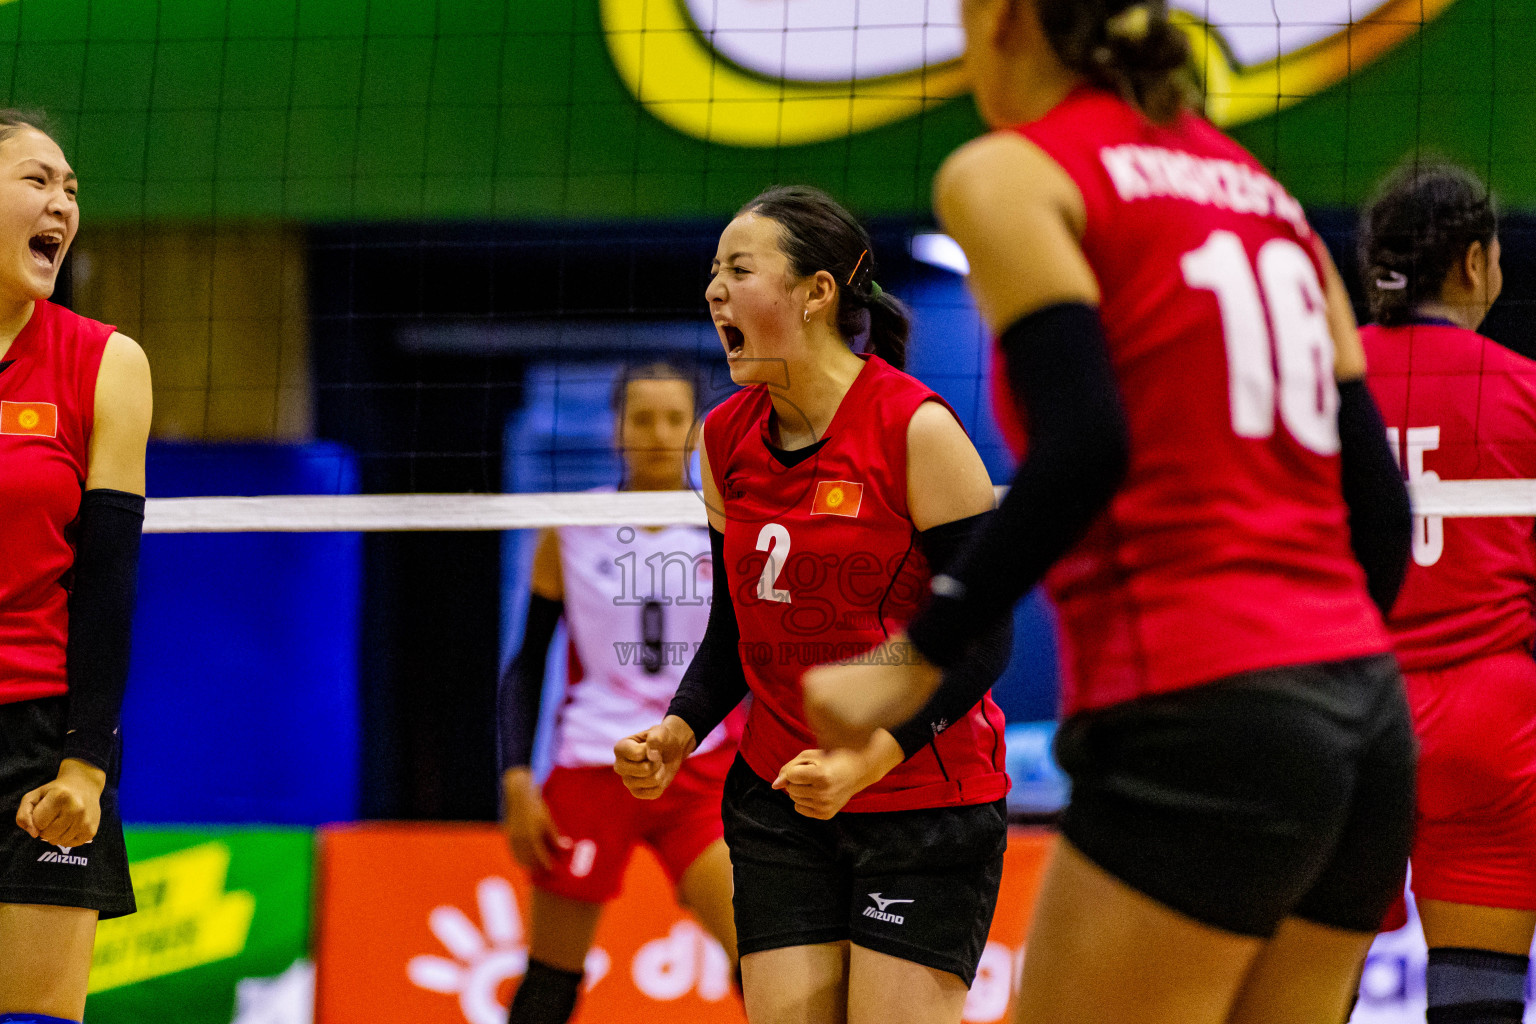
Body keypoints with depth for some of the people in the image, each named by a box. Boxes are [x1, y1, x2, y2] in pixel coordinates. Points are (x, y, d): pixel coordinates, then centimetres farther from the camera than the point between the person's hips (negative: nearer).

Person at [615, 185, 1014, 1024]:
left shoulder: (916, 429, -14)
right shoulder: (726, 439, 4)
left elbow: (982, 639, -13)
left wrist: (868, 760, -24)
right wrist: (678, 732, -5)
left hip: (924, 797, -5)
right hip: (779, 799, 5)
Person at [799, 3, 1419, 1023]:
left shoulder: (1007, 174, 1)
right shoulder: (1262, 191, 20)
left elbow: (1083, 445, -14)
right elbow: (1378, 497, 16)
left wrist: (917, 658, -10)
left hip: (1197, 714, -7)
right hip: (1365, 720, 7)